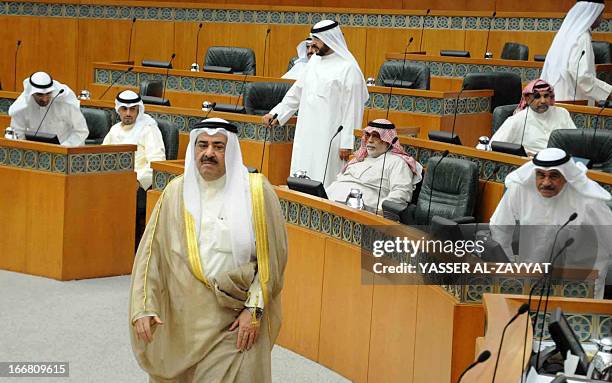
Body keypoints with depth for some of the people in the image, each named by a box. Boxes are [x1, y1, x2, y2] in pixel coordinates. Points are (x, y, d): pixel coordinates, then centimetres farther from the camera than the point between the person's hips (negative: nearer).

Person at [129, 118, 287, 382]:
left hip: (236, 323, -2)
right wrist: (143, 308, -10)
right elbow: (150, 252, 0)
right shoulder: (176, 192, 2)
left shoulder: (256, 191, -4)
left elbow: (271, 257, -4)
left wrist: (254, 309, -10)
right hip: (181, 322, 3)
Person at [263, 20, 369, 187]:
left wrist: (347, 143, -14)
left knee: (323, 182, -7)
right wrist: (277, 113, 16)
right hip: (306, 133, 7)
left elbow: (352, 109, -12)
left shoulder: (349, 68, -10)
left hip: (328, 136, -7)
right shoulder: (315, 60, 12)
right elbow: (297, 91, 21)